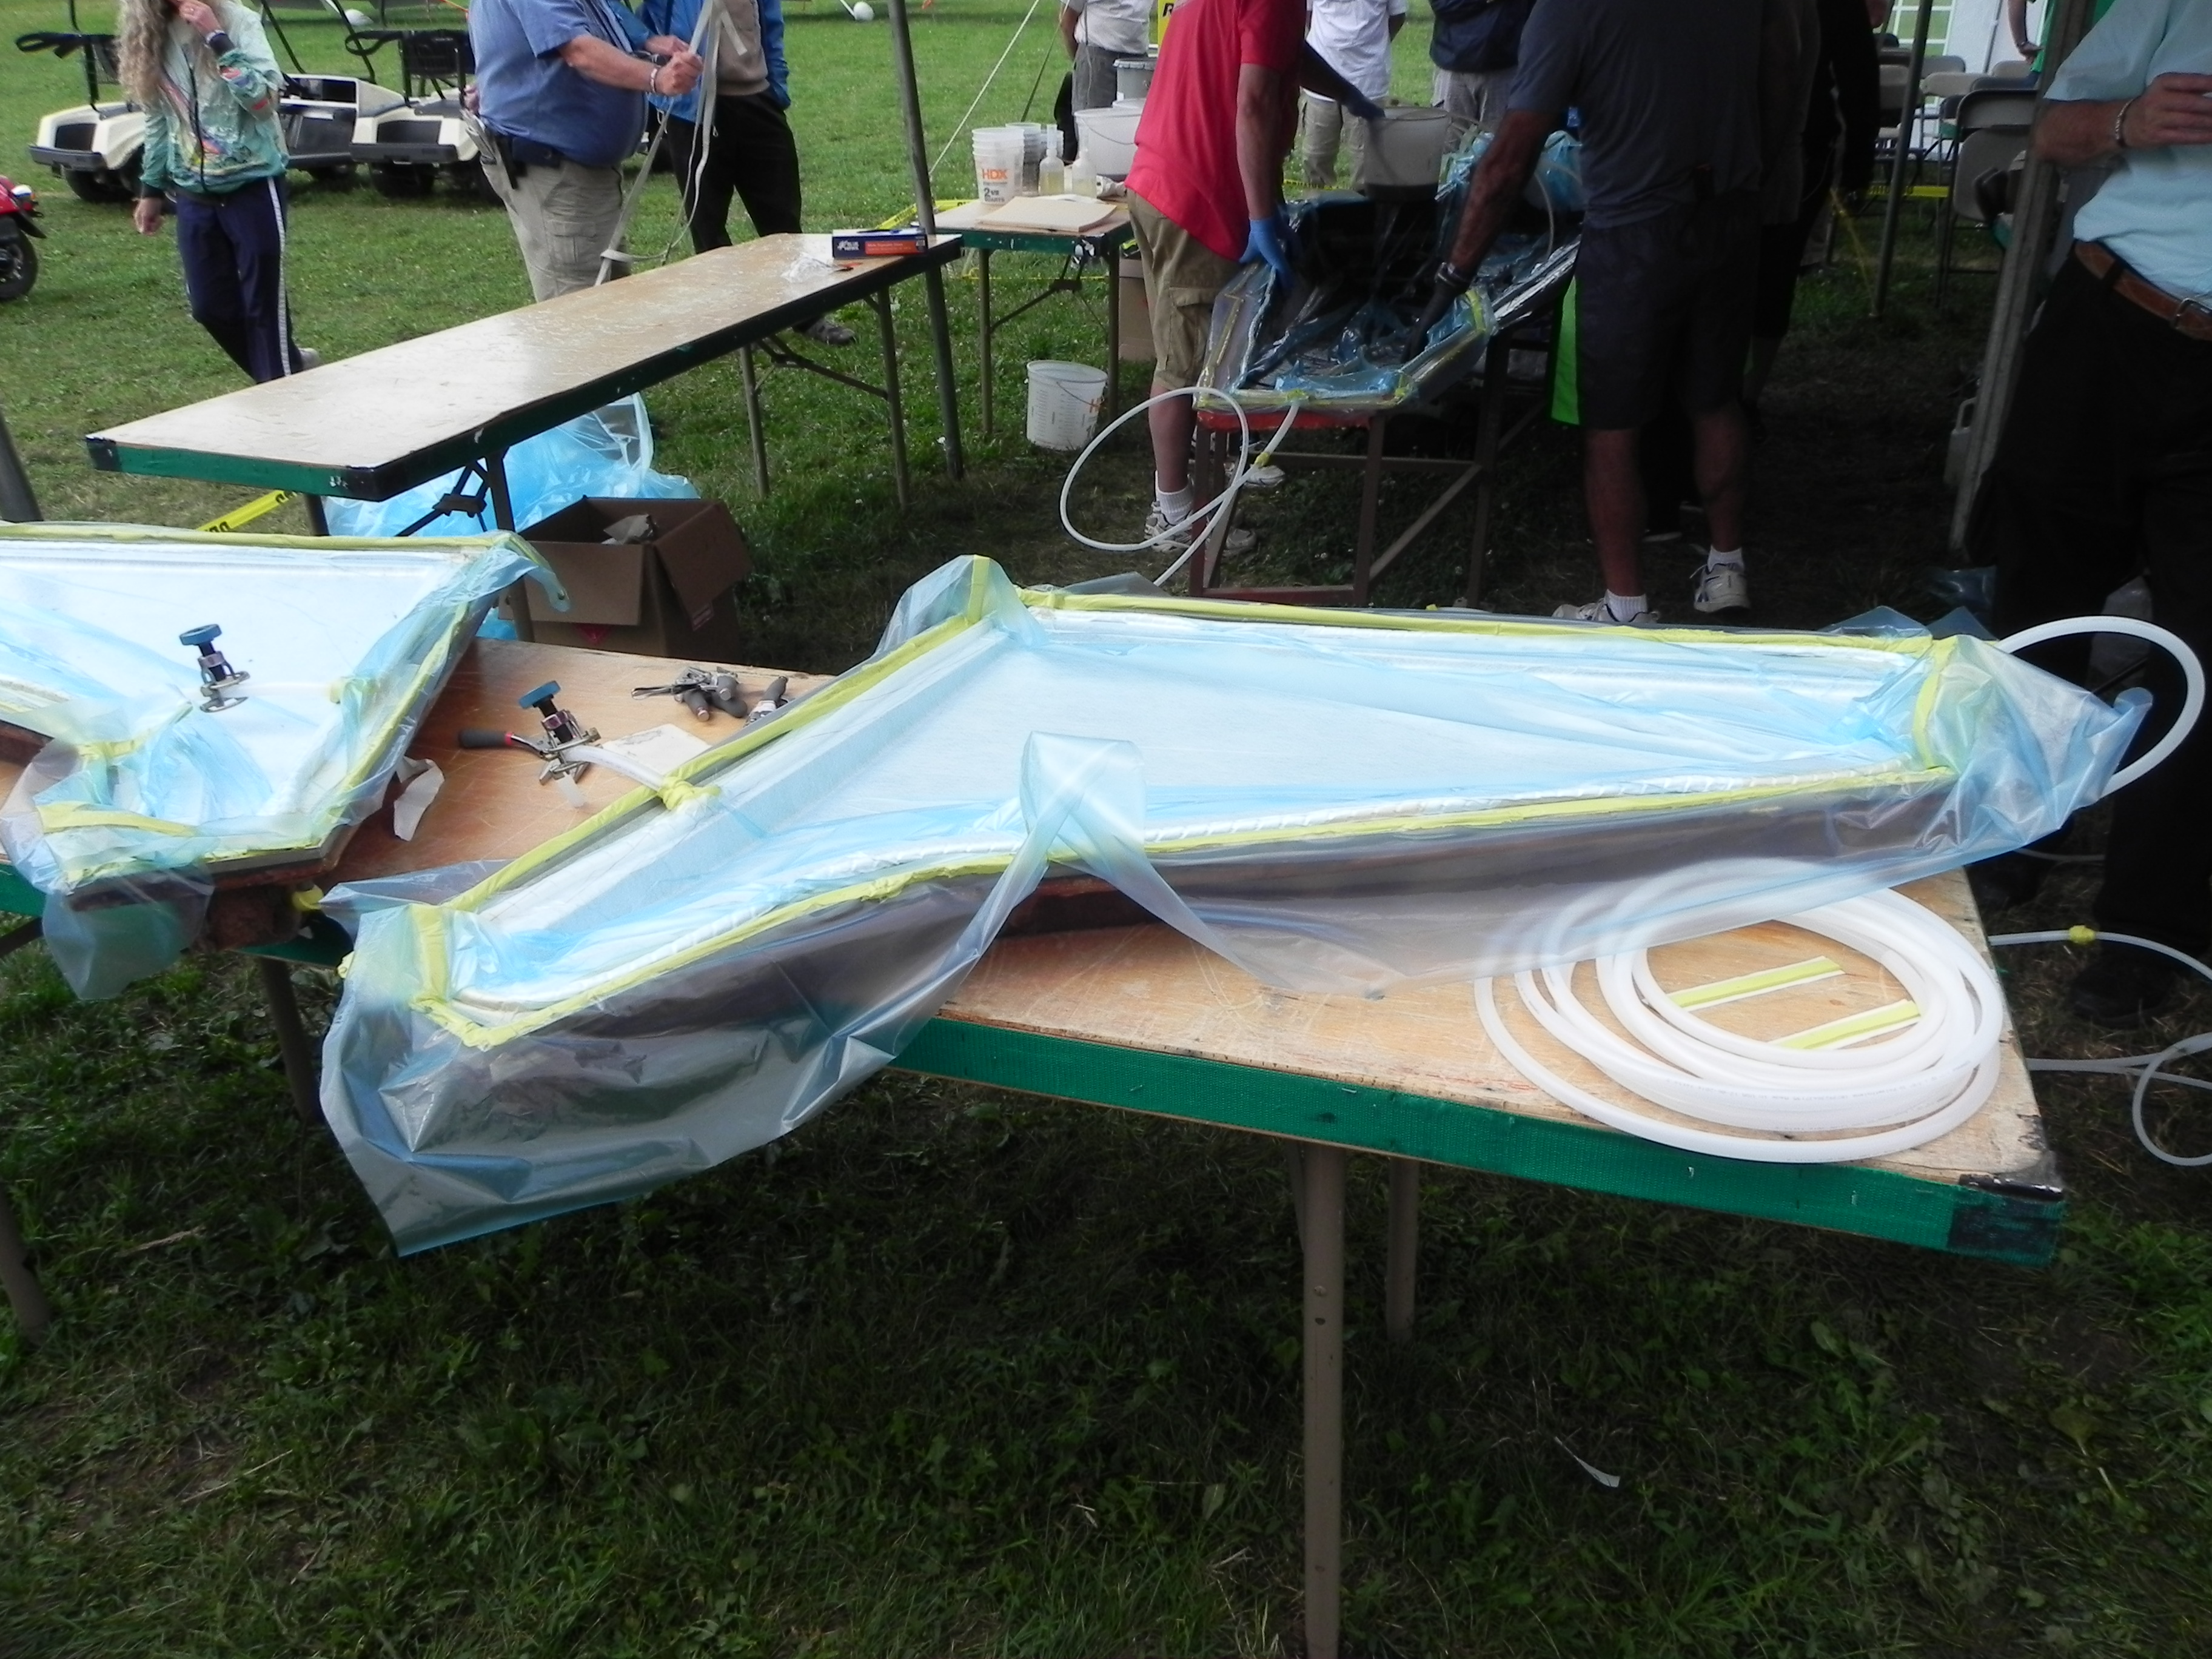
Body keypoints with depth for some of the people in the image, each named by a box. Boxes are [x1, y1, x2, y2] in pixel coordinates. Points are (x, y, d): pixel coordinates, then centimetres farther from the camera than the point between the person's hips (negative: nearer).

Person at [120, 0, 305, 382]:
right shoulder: (149, 37, 6)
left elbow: (265, 99, -20)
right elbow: (159, 121, 15)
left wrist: (217, 38, -22)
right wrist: (151, 190, 17)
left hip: (252, 186, -5)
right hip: (194, 195, 5)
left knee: (263, 303, -1)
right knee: (210, 307, 6)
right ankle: (288, 369, 26)